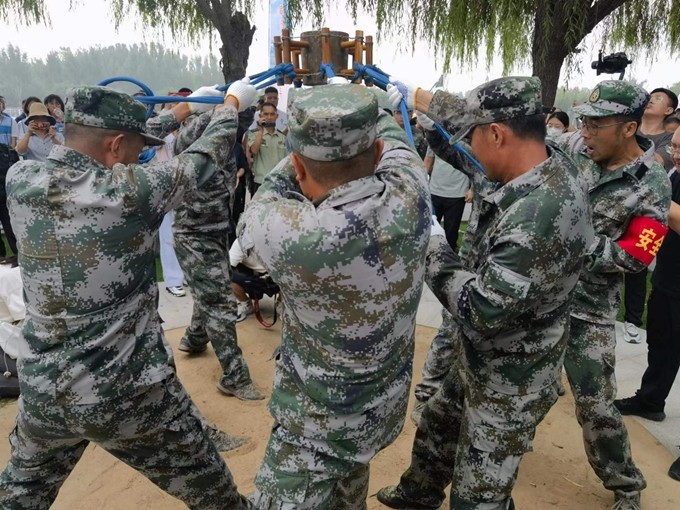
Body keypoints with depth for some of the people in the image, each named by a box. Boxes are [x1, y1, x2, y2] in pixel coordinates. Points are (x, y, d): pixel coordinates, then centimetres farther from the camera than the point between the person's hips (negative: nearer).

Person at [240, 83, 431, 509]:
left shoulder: (294, 236, -36)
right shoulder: (409, 194, -21)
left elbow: (256, 216, -11)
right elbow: (395, 141, 3)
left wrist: (304, 158, 0)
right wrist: (364, 103, 21)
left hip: (321, 422, -6)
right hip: (386, 404, 6)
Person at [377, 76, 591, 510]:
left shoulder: (541, 213, -35)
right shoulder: (546, 166, -7)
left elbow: (484, 309, -32)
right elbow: (468, 114, 7)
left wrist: (434, 253, -18)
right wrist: (413, 94, 17)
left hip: (510, 380, -10)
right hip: (485, 360, 10)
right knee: (437, 425, 31)